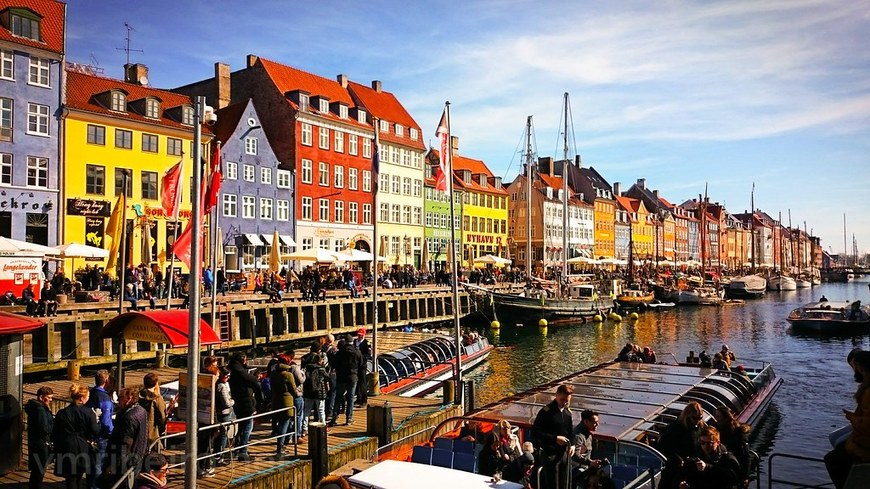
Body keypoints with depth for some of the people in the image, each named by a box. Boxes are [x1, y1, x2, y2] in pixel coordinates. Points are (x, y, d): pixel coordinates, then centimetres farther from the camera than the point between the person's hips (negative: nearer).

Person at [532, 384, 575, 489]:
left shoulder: (568, 412, 5)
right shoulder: (546, 412, -15)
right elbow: (535, 432, -17)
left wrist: (572, 444, 1)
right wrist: (555, 438, -22)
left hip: (564, 453, 6)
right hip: (550, 454, -6)